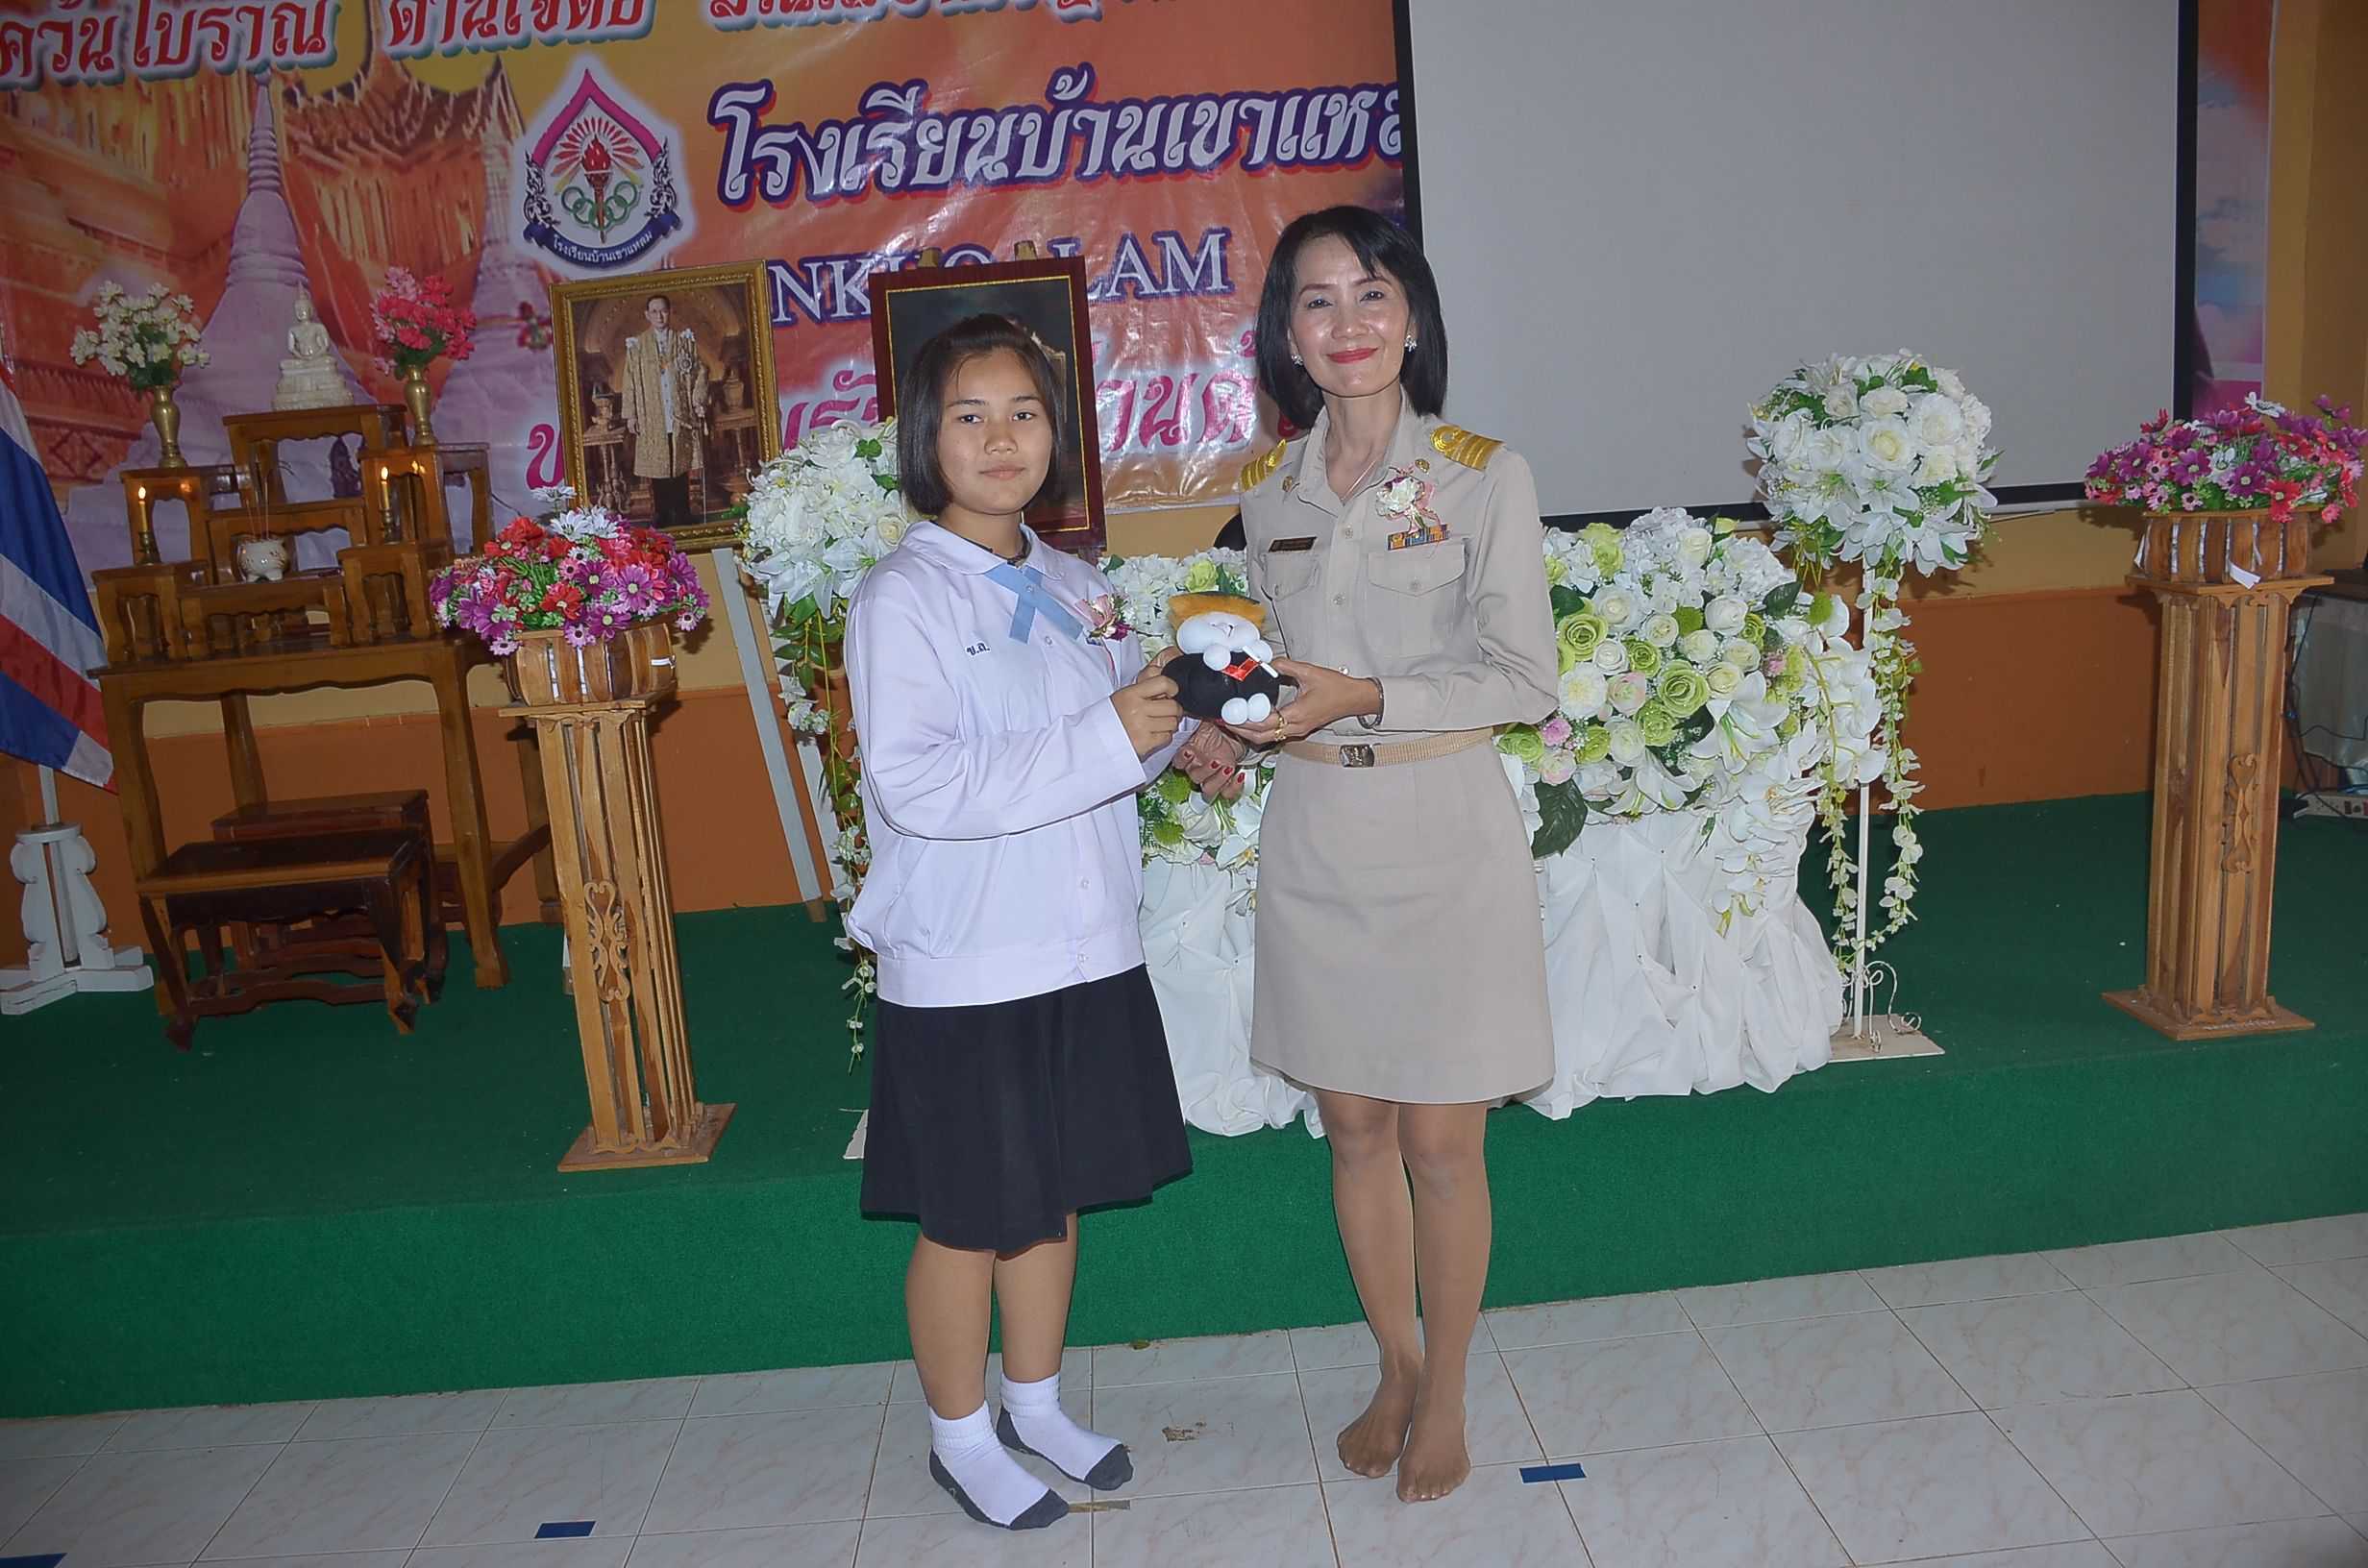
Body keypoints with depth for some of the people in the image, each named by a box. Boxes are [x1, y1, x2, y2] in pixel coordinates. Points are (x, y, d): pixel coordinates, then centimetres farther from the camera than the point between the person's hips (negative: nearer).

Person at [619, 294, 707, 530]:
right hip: (651, 419, 0)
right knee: (657, 467, 1)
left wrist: (698, 401, -4)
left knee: (681, 465, 3)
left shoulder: (685, 340, 6)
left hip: (681, 415, 0)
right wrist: (631, 414, -1)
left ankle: (682, 514, 10)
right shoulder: (636, 345, 4)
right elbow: (631, 381, 4)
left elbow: (700, 371, 8)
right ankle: (662, 515, 7)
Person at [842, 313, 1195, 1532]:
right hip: (964, 969, -6)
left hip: (1082, 951, 6)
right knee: (968, 1220, 9)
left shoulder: (1074, 589, 8)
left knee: (1056, 1193, 19)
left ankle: (1036, 1402, 40)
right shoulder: (903, 598, -13)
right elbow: (914, 784, -25)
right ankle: (961, 1435, 32)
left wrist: (1167, 725, -3)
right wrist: (1104, 740, -27)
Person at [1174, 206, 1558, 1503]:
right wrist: (1227, 729, -2)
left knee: (1441, 1143, 4)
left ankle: (1445, 1397, 26)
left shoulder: (1484, 477, -5)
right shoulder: (1268, 493, 8)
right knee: (1352, 1128, 13)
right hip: (1312, 835, 4)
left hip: (1443, 829, -4)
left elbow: (1524, 679, -8)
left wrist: (1367, 696, -19)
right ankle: (1396, 1365, 34)